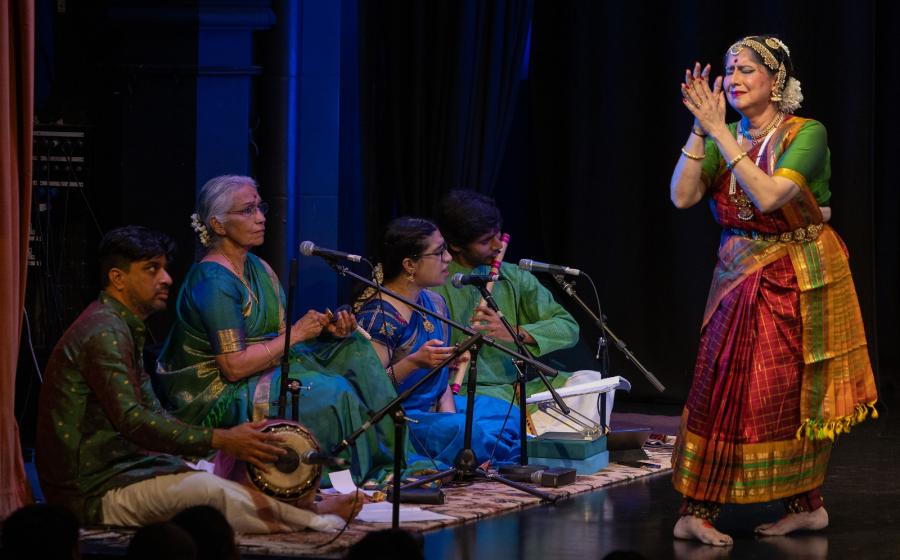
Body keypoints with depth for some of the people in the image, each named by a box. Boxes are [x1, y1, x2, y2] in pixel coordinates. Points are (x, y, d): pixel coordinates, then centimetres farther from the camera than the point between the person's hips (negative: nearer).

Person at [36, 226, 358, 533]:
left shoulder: (124, 329, 19)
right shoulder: (103, 333, -16)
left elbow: (153, 413, 18)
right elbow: (133, 423, -24)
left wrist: (228, 440, 5)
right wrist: (221, 441, -22)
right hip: (94, 492, -11)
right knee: (210, 490, -27)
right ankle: (319, 522, -22)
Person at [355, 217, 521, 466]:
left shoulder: (434, 303, 11)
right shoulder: (378, 315, -18)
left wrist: (449, 413, -3)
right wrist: (413, 362, -35)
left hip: (437, 408, 9)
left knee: (515, 419, 0)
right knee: (477, 435, -29)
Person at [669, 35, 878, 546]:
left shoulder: (807, 135, -14)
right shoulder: (724, 138, 2)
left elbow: (767, 196, -27)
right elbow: (683, 196, -9)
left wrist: (719, 131, -25)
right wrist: (701, 129, -15)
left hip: (799, 281, -4)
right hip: (740, 279, 4)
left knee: (795, 395, 4)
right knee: (721, 389, -1)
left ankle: (807, 504, 19)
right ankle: (698, 513, 0)